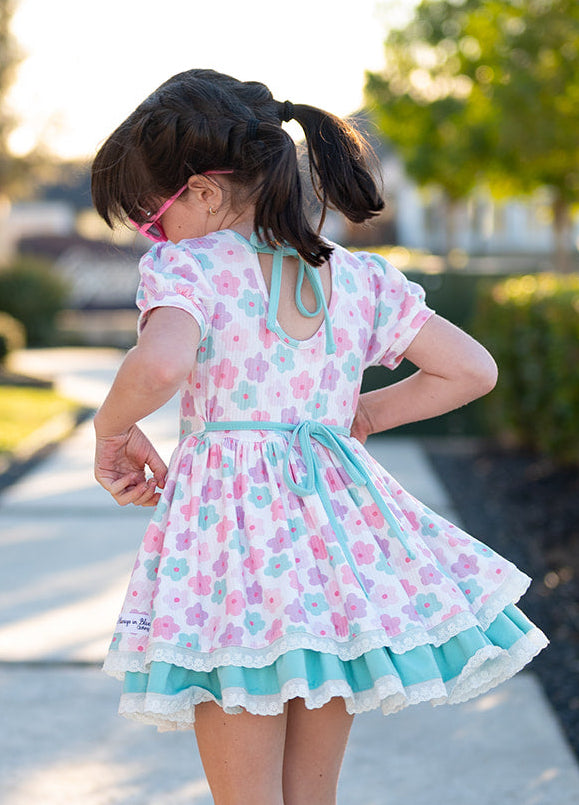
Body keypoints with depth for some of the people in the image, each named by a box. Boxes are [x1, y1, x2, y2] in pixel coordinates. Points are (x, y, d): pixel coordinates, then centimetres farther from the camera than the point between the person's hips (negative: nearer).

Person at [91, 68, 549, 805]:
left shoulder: (190, 267, -7)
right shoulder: (359, 278, 9)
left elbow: (161, 363, -28)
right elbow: (474, 370, 13)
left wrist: (112, 429, -9)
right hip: (339, 522, 5)